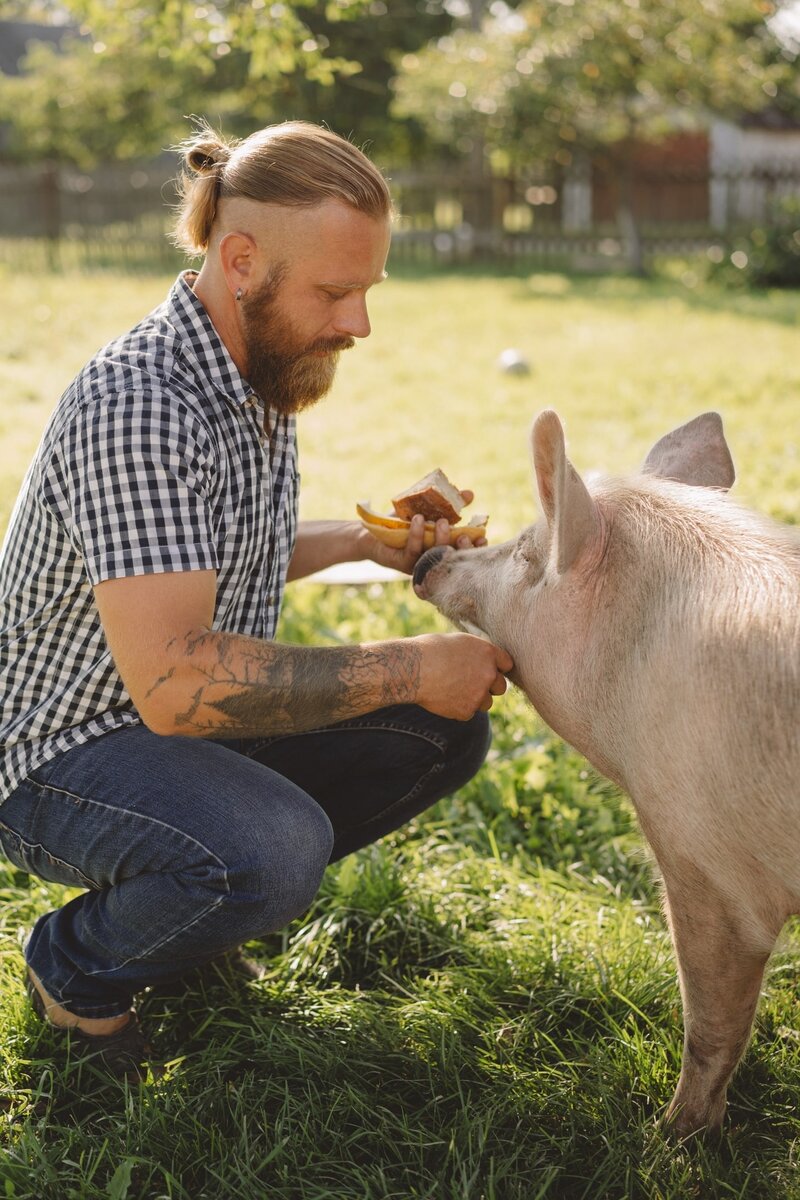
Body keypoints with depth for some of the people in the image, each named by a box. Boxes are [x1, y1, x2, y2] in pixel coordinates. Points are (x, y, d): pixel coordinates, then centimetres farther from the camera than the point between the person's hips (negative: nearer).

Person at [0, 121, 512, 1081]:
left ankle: (219, 890, 13)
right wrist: (404, 669, -29)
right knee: (269, 850, -36)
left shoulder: (259, 372, 3)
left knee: (445, 730, -1)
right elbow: (172, 682, -35)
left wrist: (361, 542, 3)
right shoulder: (139, 408, -29)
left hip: (199, 721, 9)